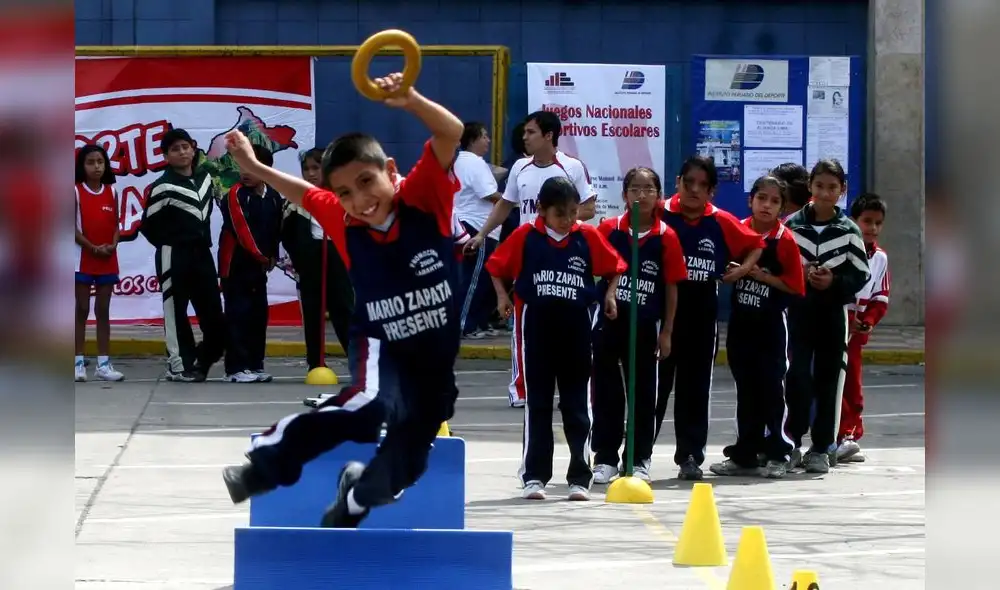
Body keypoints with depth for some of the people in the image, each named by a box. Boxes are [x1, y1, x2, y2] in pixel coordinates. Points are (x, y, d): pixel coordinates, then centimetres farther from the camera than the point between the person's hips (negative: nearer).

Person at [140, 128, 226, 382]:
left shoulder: (205, 179, 10)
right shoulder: (163, 187, -11)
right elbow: (148, 225, -7)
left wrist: (201, 242, 15)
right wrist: (171, 245, 3)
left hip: (202, 254, 6)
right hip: (174, 257, -6)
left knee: (213, 313, 5)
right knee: (176, 311, -1)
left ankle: (201, 361, 20)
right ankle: (179, 365, 4)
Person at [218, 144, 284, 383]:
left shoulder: (274, 197, 7)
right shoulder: (236, 195, -11)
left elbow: (276, 229, 15)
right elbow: (241, 230, -16)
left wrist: (272, 256, 6)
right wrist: (260, 256, -13)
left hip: (259, 265, 6)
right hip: (236, 264, -6)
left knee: (259, 315, 9)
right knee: (238, 314, -7)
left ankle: (255, 364, 17)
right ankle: (236, 368, -6)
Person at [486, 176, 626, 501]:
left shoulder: (589, 236, -1)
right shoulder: (525, 236, -3)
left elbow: (613, 267, 11)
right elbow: (497, 266, 5)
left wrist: (610, 294, -4)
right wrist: (503, 296, -6)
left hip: (577, 327, 1)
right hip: (537, 326, -1)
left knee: (578, 405, 5)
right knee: (537, 404, 5)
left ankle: (580, 477, 10)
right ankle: (534, 476, 10)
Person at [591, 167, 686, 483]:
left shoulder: (666, 237, -3)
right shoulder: (608, 229, -2)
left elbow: (671, 287, 1)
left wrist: (666, 332, 0)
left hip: (645, 326, 0)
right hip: (609, 321, 0)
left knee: (643, 392, 8)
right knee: (606, 391, 6)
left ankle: (639, 460, 18)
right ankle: (605, 459, 14)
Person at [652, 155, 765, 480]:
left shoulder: (721, 222, 0)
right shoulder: (660, 214, -7)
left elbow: (756, 244, 13)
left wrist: (743, 269, -1)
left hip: (702, 311, 2)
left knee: (696, 384, 7)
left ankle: (691, 455, 14)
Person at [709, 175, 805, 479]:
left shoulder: (785, 240, -8)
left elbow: (794, 286, -9)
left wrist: (762, 276, -17)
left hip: (771, 324, -4)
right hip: (741, 322, 4)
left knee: (771, 389, 0)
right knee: (746, 391, 10)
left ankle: (777, 454, 9)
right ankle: (744, 456, 17)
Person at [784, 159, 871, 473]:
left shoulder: (849, 231, 2)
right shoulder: (793, 224, 2)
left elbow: (861, 276, 2)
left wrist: (834, 281, -14)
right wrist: (802, 275, -12)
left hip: (833, 312, 1)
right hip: (799, 309, 0)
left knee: (829, 378, 4)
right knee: (798, 374, -8)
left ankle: (821, 447, 11)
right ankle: (793, 442, 2)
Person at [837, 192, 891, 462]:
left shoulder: (880, 258, 9)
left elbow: (881, 298, 10)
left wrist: (868, 322, -6)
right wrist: (847, 318, -17)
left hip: (856, 331, 6)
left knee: (853, 384, 10)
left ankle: (851, 436, 15)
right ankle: (843, 436, -11)